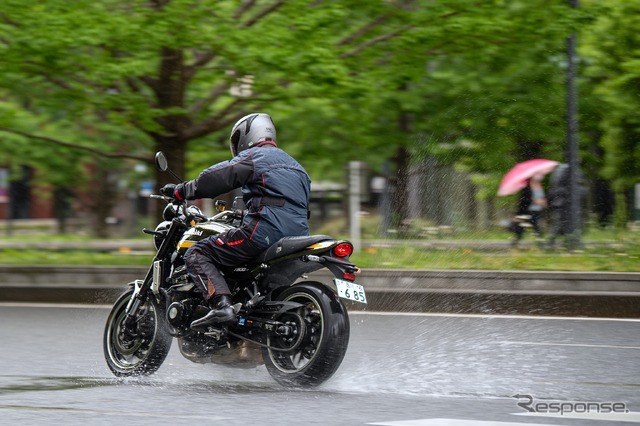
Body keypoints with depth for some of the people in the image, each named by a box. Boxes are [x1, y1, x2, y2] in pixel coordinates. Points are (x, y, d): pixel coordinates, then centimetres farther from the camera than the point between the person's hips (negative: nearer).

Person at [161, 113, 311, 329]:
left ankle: (221, 305, -29)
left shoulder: (253, 157, 3)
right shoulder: (293, 163, 29)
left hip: (266, 230, -9)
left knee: (196, 254, -7)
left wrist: (180, 191, 5)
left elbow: (215, 179, -8)